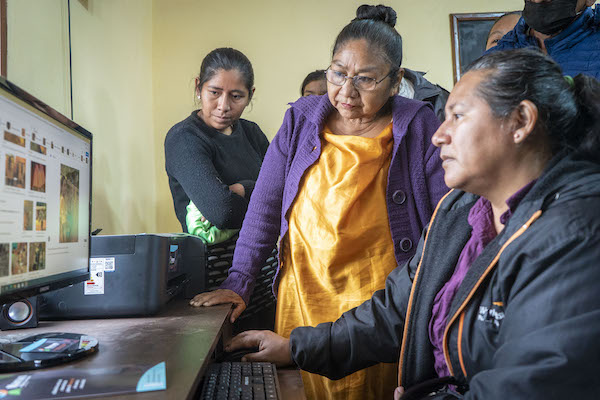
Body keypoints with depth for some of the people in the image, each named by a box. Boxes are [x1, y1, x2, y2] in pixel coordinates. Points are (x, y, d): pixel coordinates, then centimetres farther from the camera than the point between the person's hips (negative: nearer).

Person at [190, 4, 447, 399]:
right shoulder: (301, 118, 3)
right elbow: (265, 204, 4)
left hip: (383, 299, -1)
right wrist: (239, 282, -1)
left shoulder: (419, 126, -3)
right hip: (304, 295, 2)